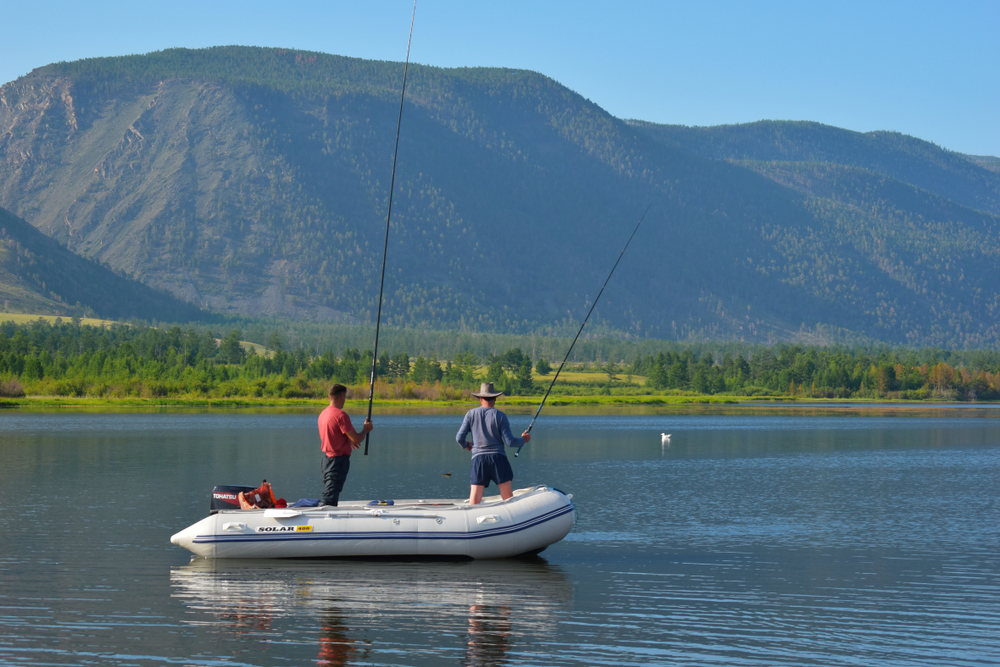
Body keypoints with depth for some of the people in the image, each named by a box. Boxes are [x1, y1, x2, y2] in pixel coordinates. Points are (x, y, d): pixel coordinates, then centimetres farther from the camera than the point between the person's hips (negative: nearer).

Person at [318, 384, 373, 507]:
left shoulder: (323, 414, 8)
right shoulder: (340, 415, -18)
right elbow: (356, 439, -18)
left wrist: (349, 441, 30)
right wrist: (366, 429, 1)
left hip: (326, 457, 9)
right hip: (339, 459, -9)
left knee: (327, 495, 15)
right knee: (331, 498, -9)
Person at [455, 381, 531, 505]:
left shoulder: (471, 414, 4)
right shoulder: (500, 416, -2)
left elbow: (459, 438, 2)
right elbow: (510, 442, -5)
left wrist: (466, 445, 24)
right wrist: (523, 439, 15)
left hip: (478, 458, 2)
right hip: (498, 458, -1)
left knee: (475, 498, 0)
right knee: (507, 496, 5)